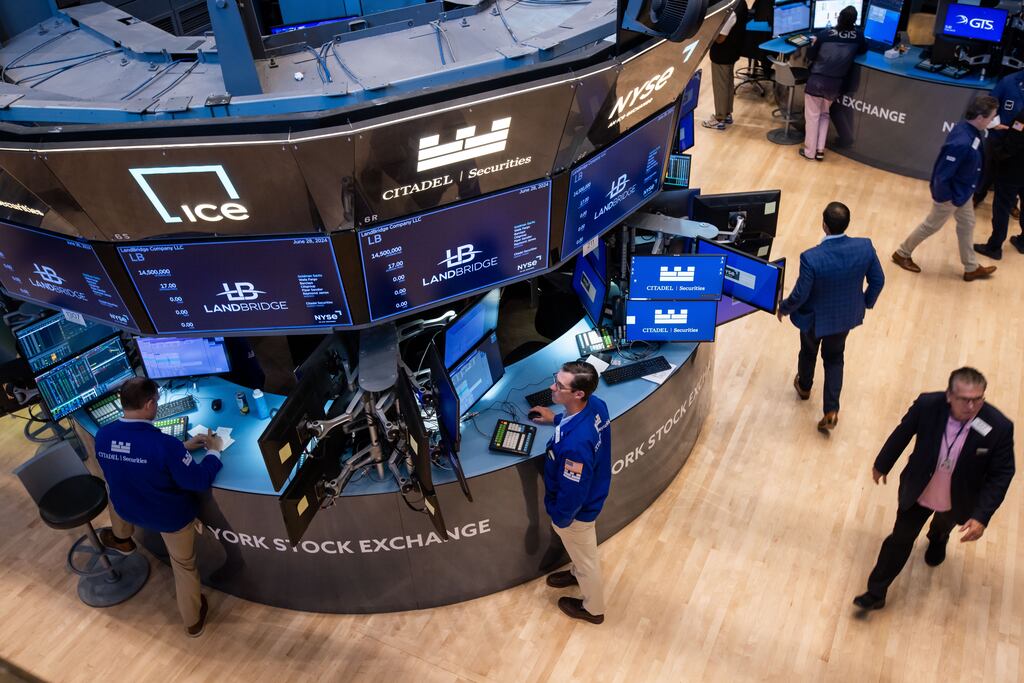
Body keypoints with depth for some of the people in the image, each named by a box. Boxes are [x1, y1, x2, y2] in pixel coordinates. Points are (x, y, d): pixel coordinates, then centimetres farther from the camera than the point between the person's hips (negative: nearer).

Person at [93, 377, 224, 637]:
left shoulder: (102, 436, -17)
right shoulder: (164, 444, -36)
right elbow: (199, 481, -26)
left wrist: (183, 447, 4)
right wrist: (214, 451, -10)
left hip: (129, 509, 4)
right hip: (173, 516, -4)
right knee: (184, 566, 20)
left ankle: (121, 539, 64)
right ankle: (193, 621, 39)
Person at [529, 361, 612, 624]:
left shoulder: (574, 444, -45)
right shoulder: (596, 404, -21)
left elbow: (573, 493, -30)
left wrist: (560, 518, -13)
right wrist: (556, 419, 7)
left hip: (577, 509, -7)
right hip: (593, 492, 7)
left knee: (585, 557, 22)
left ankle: (592, 608, 50)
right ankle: (578, 573, 66)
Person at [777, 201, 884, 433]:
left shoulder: (811, 258, -36)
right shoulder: (865, 247, -23)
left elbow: (799, 295, -24)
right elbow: (878, 281, -8)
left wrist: (784, 308, -2)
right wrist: (867, 302, 13)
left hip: (815, 317, -3)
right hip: (846, 315, 3)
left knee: (809, 352, 28)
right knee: (834, 358, 25)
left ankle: (804, 387, 57)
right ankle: (831, 411, 23)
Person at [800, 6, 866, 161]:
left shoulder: (824, 33, -8)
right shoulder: (858, 35, 0)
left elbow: (810, 56, 1)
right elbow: (863, 50, 18)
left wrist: (814, 43, 18)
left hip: (816, 80, -3)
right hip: (835, 84, 3)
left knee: (812, 116, 8)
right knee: (824, 114, 21)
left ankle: (809, 151, 12)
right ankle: (820, 150, 17)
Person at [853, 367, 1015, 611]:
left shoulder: (999, 427, -31)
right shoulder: (927, 405, -29)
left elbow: (1001, 474, -19)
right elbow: (902, 434, -9)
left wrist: (981, 516, -25)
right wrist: (882, 464, 5)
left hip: (956, 500, 1)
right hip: (917, 490, -1)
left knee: (944, 525, 33)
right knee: (900, 539, 9)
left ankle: (937, 540, 71)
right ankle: (876, 593, 25)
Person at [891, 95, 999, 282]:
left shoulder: (969, 129, -8)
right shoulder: (962, 143, -37)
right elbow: (942, 175, -32)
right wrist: (945, 198, -20)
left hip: (963, 191, 9)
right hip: (951, 193, -9)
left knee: (967, 225, 20)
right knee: (932, 226, 12)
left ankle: (971, 268, 36)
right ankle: (902, 254, 34)